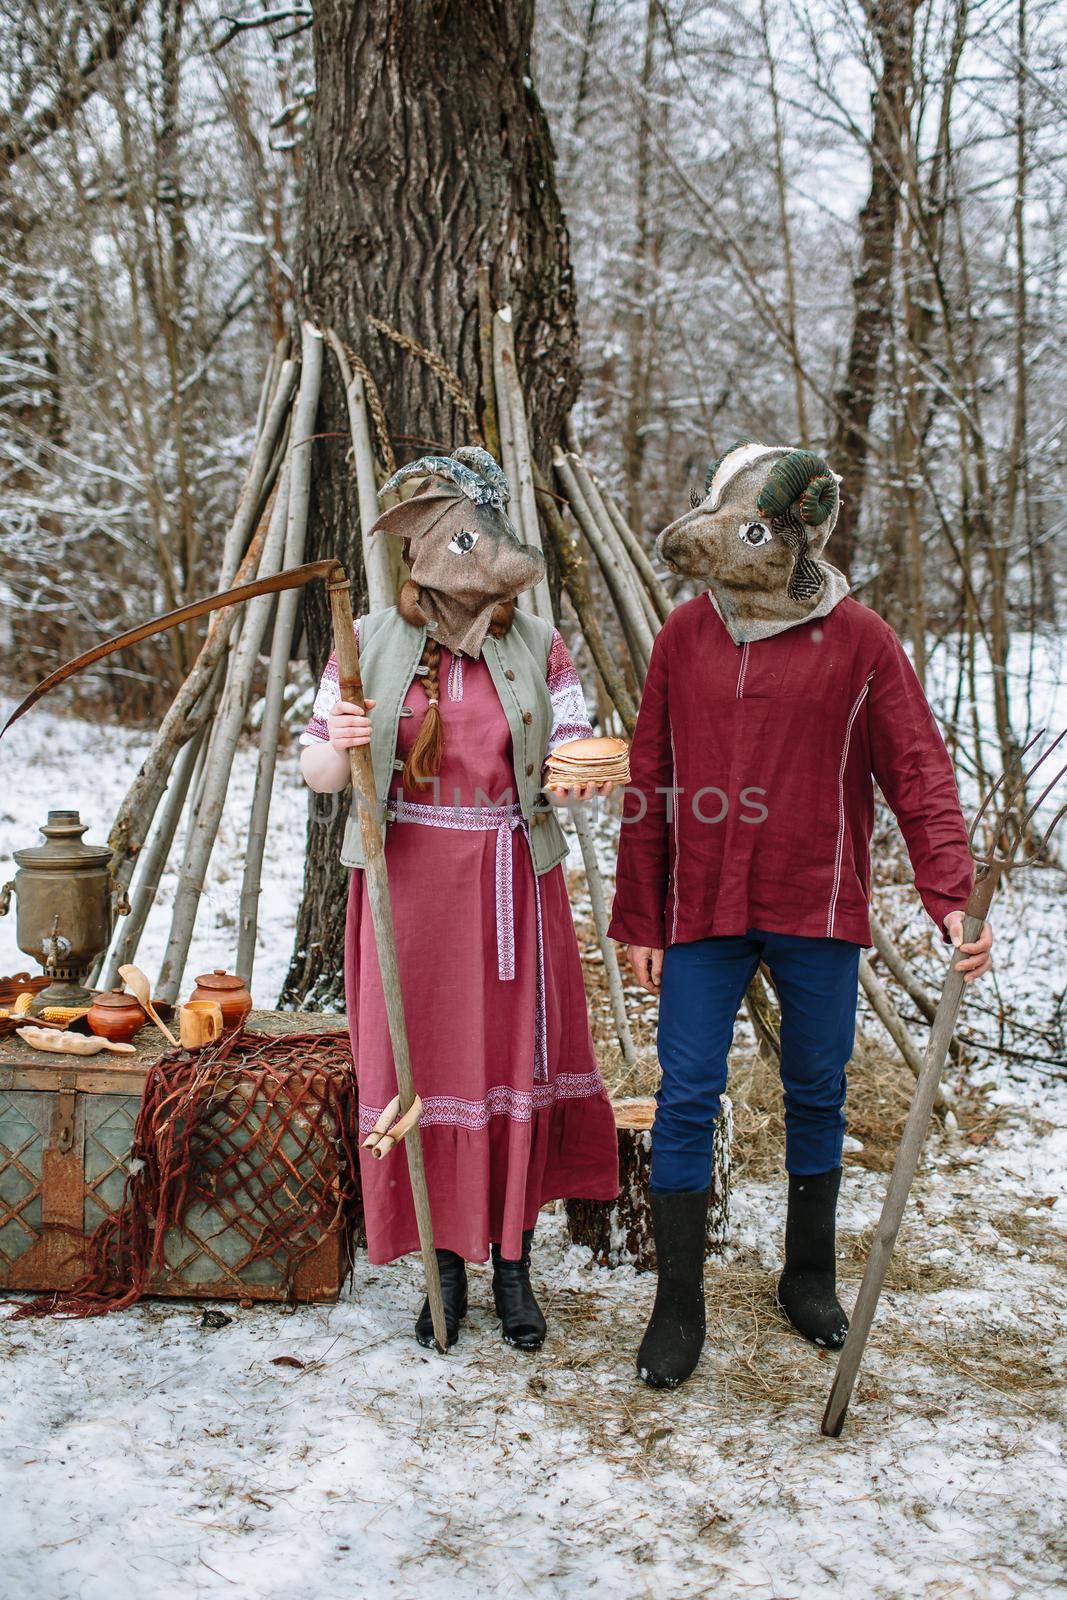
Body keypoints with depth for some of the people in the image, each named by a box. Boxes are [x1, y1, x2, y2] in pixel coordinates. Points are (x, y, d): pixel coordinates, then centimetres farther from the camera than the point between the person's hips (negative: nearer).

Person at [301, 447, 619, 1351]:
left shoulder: (539, 649, 1)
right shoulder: (372, 644, 0)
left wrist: (580, 773, -27)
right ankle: (447, 1267, 21)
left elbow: (573, 771, -3)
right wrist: (340, 745, -22)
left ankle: (513, 1266, 21)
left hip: (511, 886, 0)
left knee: (518, 1068, 4)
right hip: (406, 883, 0)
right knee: (421, 1070, 4)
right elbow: (318, 775, 1)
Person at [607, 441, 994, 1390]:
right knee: (687, 1101, 0)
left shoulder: (860, 642, -4)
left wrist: (954, 898, -20)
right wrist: (639, 919, 5)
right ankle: (679, 1306, 13)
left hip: (818, 914, -1)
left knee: (817, 1097, 12)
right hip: (704, 917, 1)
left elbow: (919, 773, -7)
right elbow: (649, 784, 6)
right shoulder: (685, 636, 2)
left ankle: (810, 1277, 33)